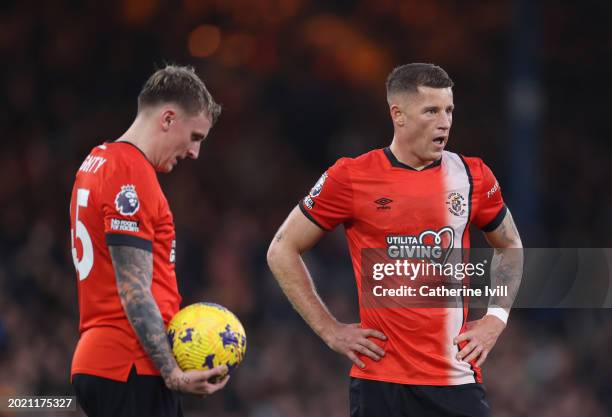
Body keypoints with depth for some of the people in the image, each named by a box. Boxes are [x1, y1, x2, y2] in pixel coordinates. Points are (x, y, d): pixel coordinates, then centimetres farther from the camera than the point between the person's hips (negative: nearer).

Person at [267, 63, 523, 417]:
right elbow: (282, 251, 6)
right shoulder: (352, 178, -2)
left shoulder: (472, 176, 6)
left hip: (459, 382, 2)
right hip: (380, 382, -2)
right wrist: (330, 330, 1)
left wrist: (496, 319, 8)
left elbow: (510, 247, 23)